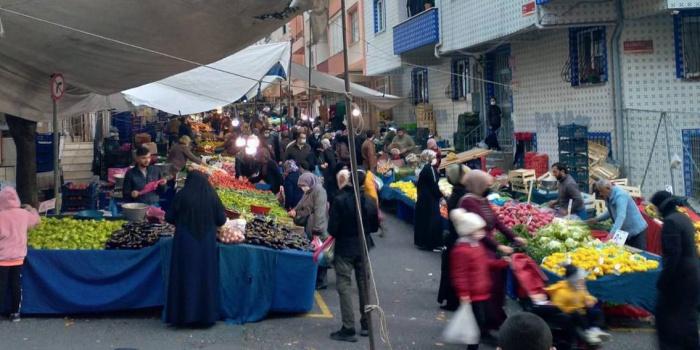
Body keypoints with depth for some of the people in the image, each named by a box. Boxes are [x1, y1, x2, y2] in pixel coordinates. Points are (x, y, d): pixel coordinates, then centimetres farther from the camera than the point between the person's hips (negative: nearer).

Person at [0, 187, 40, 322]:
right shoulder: (24, 214, -3)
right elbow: (36, 219, 18)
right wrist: (30, 209, 35)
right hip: (18, 257, 3)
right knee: (16, 286, 12)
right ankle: (15, 313, 18)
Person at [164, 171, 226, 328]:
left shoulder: (182, 195, -6)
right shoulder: (212, 196, -2)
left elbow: (169, 217, 0)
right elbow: (221, 220, 2)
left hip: (185, 244, -1)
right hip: (207, 244, 2)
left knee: (185, 277, 6)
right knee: (205, 276, 9)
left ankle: (183, 314, 8)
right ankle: (206, 315, 14)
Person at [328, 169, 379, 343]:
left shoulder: (339, 200, -16)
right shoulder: (368, 200, -1)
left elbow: (332, 228, -17)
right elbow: (375, 226, 5)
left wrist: (336, 232, 4)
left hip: (344, 248, -5)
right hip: (363, 248, 5)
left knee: (344, 286, 0)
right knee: (364, 285, 16)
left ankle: (348, 329, -1)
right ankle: (366, 325, 26)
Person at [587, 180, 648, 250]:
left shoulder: (620, 196, -25)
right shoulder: (608, 197, 2)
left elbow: (621, 216, -37)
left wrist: (612, 234, -46)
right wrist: (597, 219, 8)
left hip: (636, 231, -9)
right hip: (625, 232, 9)